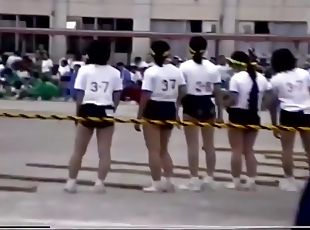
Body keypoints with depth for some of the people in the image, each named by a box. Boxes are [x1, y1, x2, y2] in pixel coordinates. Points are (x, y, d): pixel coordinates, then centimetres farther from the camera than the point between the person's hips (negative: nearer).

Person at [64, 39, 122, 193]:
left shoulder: (84, 70, -2)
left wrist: (78, 113, 6)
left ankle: (71, 182, 15)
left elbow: (79, 95, -3)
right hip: (106, 112, 0)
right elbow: (117, 96, 3)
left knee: (79, 150, 10)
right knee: (105, 151, 5)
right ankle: (100, 183, 2)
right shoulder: (114, 72, 3)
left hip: (88, 111, 0)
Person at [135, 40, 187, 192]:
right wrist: (176, 109, 19)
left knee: (153, 150, 2)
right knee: (163, 149, 19)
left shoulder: (150, 72, -11)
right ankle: (168, 182, 18)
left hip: (153, 110, -6)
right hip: (169, 110, 6)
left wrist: (139, 116, -8)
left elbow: (145, 96, -14)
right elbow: (183, 92, 5)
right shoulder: (176, 71, 5)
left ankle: (156, 184, 4)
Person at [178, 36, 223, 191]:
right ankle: (210, 178, 22)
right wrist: (220, 112, 10)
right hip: (207, 106, 4)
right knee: (209, 144, 13)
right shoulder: (212, 67, 4)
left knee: (192, 144, 0)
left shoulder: (185, 66, -6)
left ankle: (194, 180, 2)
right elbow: (217, 92, 3)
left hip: (191, 105, -3)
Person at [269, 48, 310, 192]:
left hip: (288, 114, -3)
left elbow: (274, 104, 6)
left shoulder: (275, 79, 3)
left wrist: (274, 124, 12)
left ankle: (289, 180, 7)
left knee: (287, 149, 5)